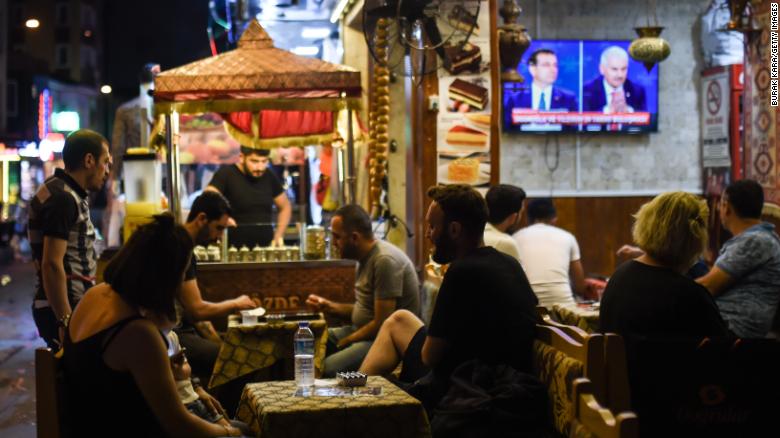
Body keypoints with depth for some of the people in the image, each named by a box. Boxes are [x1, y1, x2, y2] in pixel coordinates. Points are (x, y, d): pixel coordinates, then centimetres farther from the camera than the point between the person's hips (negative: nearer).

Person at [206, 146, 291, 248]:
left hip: (266, 248, 4)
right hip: (234, 249, -4)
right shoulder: (226, 174, -7)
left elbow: (285, 206, 20)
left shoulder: (269, 177, 8)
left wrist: (278, 235, 7)